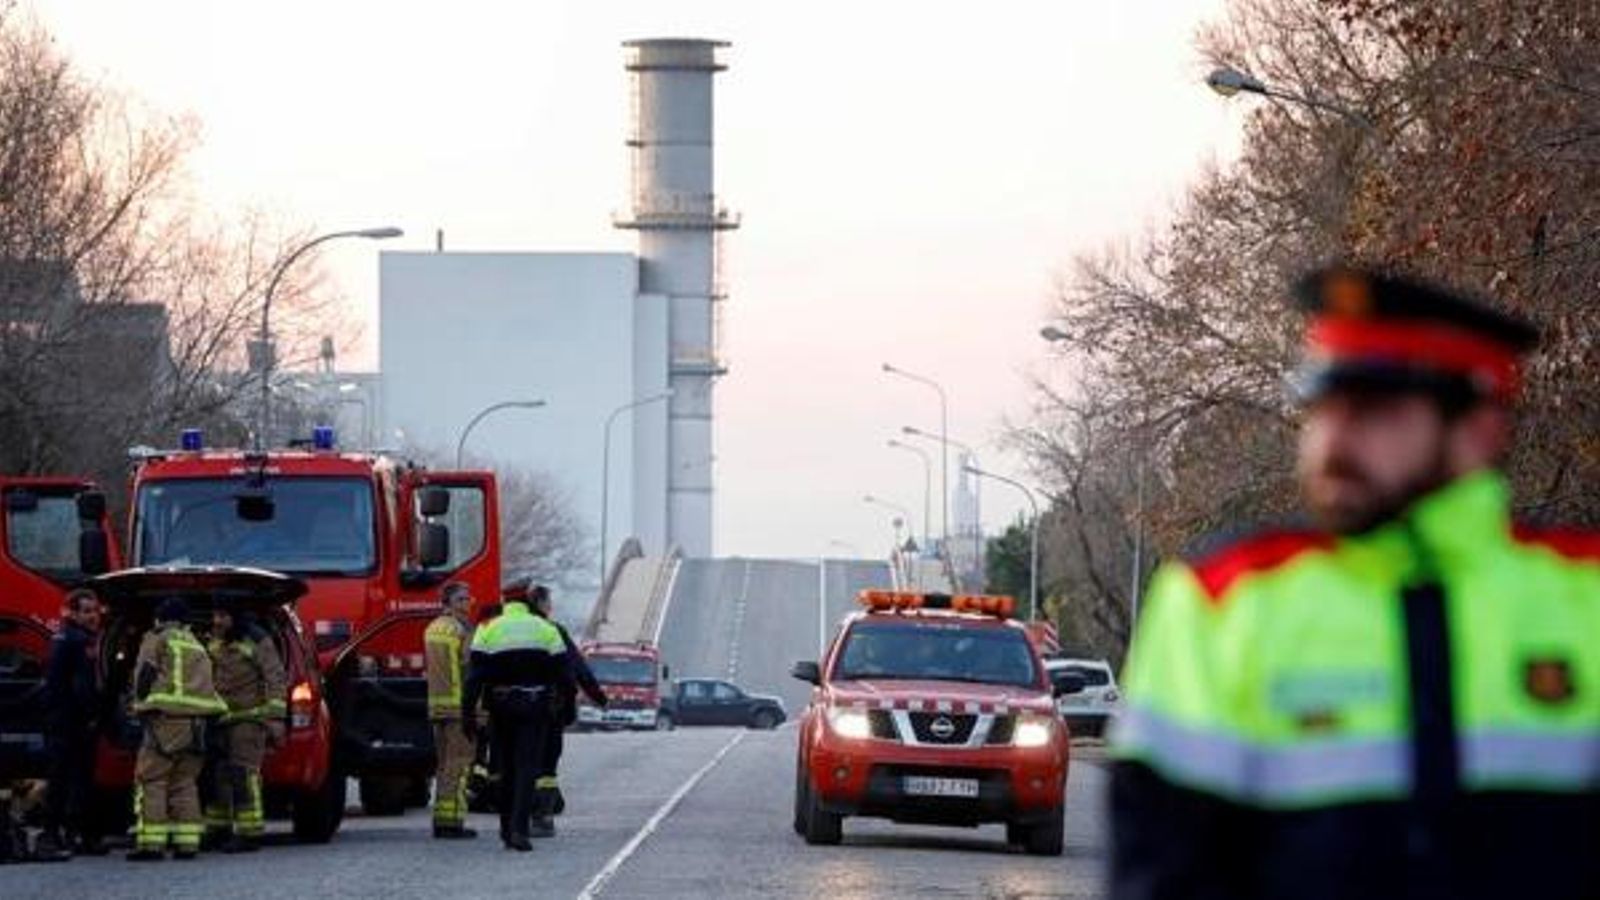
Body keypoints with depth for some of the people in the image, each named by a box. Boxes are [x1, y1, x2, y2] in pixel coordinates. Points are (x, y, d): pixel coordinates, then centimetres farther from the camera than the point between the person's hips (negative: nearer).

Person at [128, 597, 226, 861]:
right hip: (196, 720, 6)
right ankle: (187, 842, 5)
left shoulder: (157, 640, 4)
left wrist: (141, 702, 5)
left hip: (166, 718, -6)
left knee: (151, 780, -5)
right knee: (185, 781, 12)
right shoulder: (196, 646, 24)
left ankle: (151, 843, -13)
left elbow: (145, 674, -6)